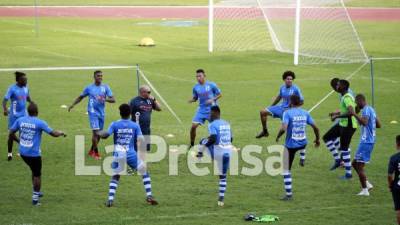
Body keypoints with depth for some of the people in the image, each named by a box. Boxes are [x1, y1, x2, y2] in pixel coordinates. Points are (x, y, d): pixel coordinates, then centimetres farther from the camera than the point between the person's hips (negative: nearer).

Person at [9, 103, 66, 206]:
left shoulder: (20, 120, -2)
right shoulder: (40, 123, -14)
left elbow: (11, 134, 3)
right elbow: (54, 134, -12)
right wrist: (61, 133, 10)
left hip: (23, 152, 5)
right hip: (34, 153, -5)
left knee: (34, 171, 26)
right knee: (37, 175, 11)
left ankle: (36, 192, 34)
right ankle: (35, 197, 12)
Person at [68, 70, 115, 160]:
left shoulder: (105, 87, 3)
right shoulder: (89, 88, 0)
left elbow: (113, 99, -3)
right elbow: (80, 97, 13)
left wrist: (105, 99, -22)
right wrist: (73, 105, 2)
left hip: (101, 113, 4)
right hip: (93, 112, -4)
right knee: (95, 131, -15)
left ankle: (91, 151, 29)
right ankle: (96, 153, -7)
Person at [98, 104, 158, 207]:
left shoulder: (115, 125, 1)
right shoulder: (135, 126, 4)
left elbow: (105, 135, -10)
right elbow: (140, 140, -4)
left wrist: (99, 133, 10)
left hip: (118, 155, 1)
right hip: (131, 155, 0)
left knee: (115, 176, 17)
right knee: (145, 173, 17)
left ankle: (110, 199, 0)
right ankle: (149, 196, 9)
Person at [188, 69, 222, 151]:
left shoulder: (211, 85, -9)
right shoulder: (196, 87, 1)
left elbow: (219, 95, -1)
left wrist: (212, 99, -18)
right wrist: (191, 100, -11)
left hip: (212, 110, -3)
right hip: (201, 110, 3)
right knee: (193, 126, -8)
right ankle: (192, 145, 8)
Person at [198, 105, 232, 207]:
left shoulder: (213, 125, -9)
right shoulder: (227, 124, 13)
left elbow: (213, 139, -22)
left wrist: (205, 144, -8)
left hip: (217, 151, -6)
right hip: (228, 151, 6)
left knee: (203, 141, 23)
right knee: (223, 176, 15)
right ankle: (221, 198, 14)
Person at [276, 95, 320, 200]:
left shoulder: (287, 113, -14)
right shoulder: (305, 113, -1)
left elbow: (283, 128, -27)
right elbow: (315, 127, 1)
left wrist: (278, 137, -7)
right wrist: (317, 139, 18)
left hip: (290, 145, -5)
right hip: (303, 144, 5)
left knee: (286, 170, 5)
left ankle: (288, 194, 4)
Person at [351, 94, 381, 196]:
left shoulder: (366, 110, -14)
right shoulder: (371, 109, 16)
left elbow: (364, 122, -32)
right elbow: (378, 125, 21)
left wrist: (354, 114, -28)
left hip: (366, 142, -10)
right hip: (370, 141, 10)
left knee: (359, 166, -5)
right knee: (355, 163, 16)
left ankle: (365, 190, -1)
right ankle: (367, 184, 16)